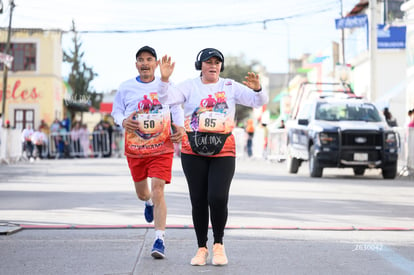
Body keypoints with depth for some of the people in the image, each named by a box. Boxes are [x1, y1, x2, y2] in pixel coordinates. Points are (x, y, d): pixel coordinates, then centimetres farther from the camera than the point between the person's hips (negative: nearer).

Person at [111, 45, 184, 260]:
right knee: (141, 192, 18)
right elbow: (116, 111, 10)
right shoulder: (126, 87, 1)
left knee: (158, 192, -14)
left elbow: (177, 109, 12)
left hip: (162, 148, -3)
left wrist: (179, 126, -7)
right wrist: (123, 121, -12)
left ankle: (159, 240, -11)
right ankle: (148, 202, 57)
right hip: (134, 148, 3)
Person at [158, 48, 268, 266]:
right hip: (193, 152, 0)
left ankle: (218, 244, 7)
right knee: (198, 201, 3)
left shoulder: (230, 87, 7)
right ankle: (201, 248, 16)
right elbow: (167, 98, -8)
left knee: (218, 199, -13)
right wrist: (165, 79, -25)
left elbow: (259, 101, 1)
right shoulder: (190, 86, 5)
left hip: (223, 152, 0)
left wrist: (257, 89, -21)